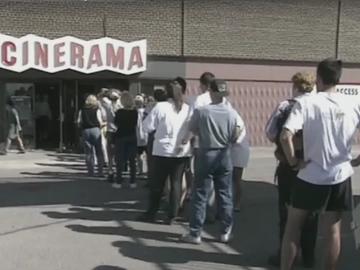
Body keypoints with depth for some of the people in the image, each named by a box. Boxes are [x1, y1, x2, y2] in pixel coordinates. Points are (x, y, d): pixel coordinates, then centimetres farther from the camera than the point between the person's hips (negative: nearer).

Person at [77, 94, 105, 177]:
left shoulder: (82, 110, 7)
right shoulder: (97, 110, -1)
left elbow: (79, 123, 3)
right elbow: (100, 123, -4)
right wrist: (105, 124, 15)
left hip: (85, 131, 2)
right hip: (95, 130, -2)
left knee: (88, 152, 6)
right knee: (99, 152, 4)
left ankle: (90, 172, 5)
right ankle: (100, 171, 1)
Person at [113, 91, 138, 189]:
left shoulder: (119, 112, -12)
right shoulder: (135, 112, -3)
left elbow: (116, 125, -1)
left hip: (121, 137, -3)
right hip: (132, 137, 3)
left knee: (120, 160, 4)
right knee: (132, 160, 8)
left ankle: (119, 182, 5)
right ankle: (132, 182, 11)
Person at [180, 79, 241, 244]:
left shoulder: (201, 111, -12)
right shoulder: (231, 113, -7)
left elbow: (192, 130, 4)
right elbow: (234, 138, -2)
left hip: (206, 155, -2)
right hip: (224, 156, 2)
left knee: (200, 195, 5)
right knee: (225, 195, 11)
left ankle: (195, 233, 10)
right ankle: (225, 232, 18)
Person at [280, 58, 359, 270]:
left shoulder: (306, 103, -11)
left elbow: (285, 136, -24)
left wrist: (293, 162, -10)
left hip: (311, 176, -3)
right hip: (340, 176, 3)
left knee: (293, 226, 12)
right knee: (334, 229, 15)